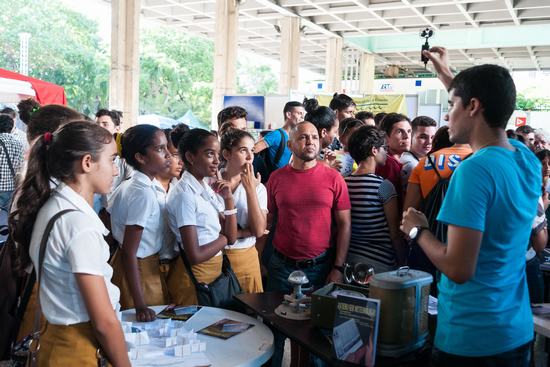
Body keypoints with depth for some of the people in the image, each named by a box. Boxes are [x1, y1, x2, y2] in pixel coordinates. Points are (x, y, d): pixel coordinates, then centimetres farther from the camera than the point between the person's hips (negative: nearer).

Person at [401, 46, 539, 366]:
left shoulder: (474, 171, -24)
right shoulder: (529, 160, 0)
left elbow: (459, 270, -26)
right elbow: (489, 116, 22)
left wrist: (418, 230, -10)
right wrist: (447, 75, 29)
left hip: (471, 339, -7)